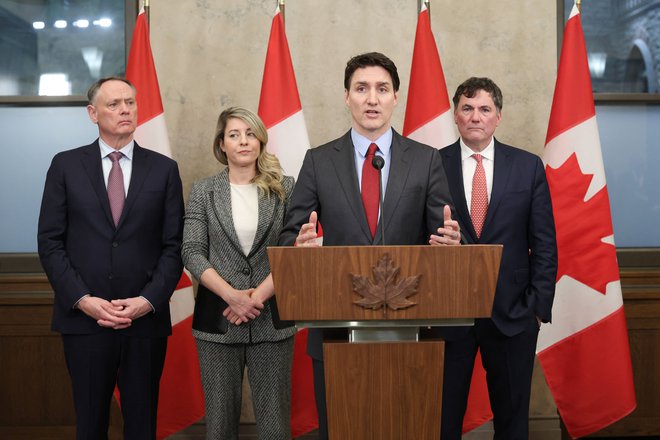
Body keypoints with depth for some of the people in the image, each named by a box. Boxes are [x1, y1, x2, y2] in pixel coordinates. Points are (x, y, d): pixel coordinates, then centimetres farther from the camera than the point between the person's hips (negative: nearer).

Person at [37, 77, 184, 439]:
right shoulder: (66, 165, 4)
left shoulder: (163, 169, 5)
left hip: (146, 319, 0)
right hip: (84, 318, 0)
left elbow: (174, 245, 3)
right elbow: (50, 242, 1)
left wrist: (149, 301, -10)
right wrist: (83, 300, -10)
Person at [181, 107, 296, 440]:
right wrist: (231, 294, -14)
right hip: (218, 321, 0)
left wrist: (259, 295, -13)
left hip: (271, 318, 0)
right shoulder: (203, 191, 6)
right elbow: (192, 252, -3)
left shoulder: (284, 188, 4)